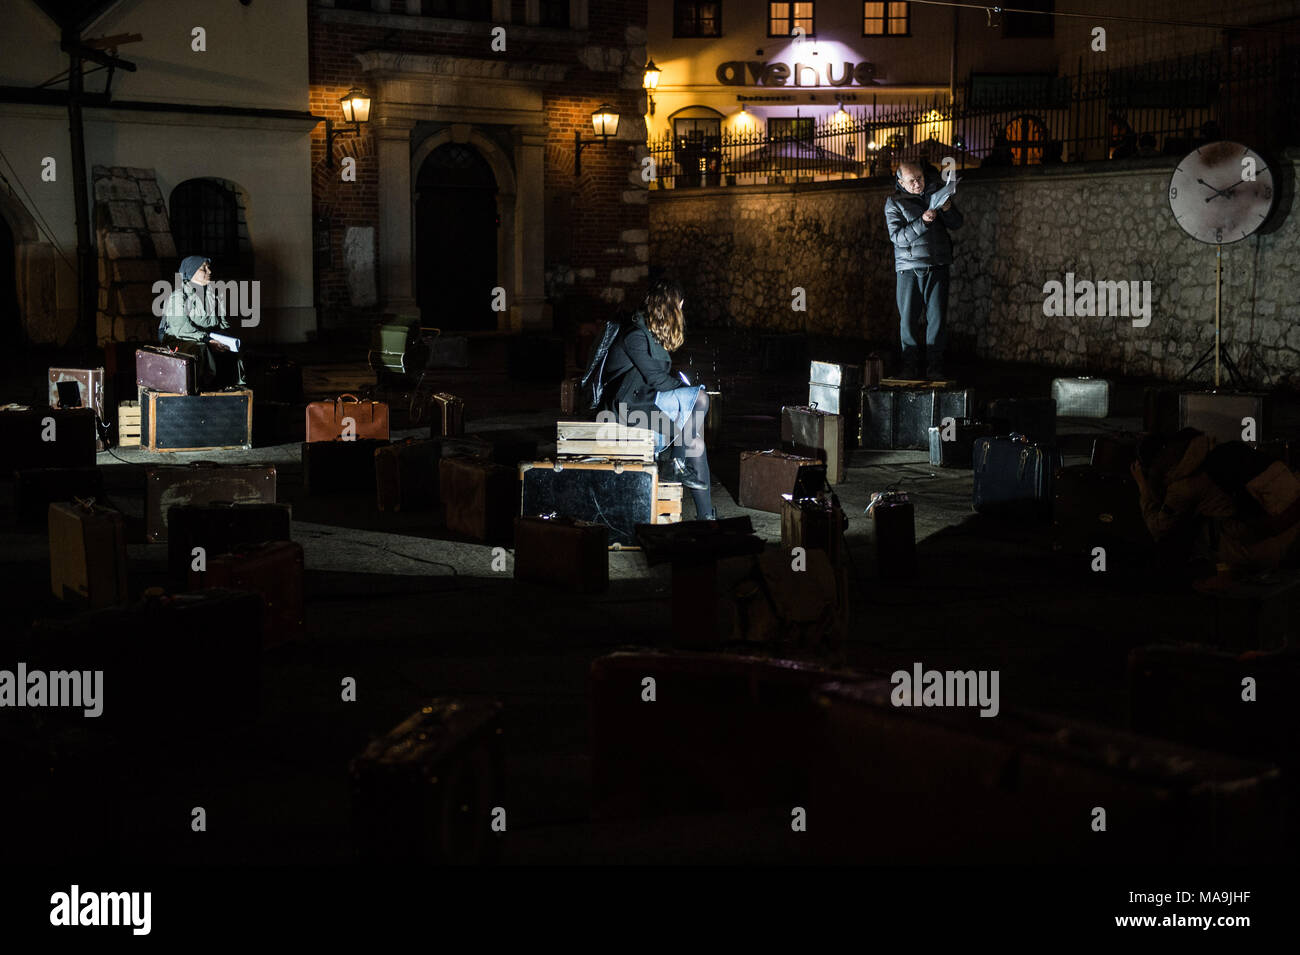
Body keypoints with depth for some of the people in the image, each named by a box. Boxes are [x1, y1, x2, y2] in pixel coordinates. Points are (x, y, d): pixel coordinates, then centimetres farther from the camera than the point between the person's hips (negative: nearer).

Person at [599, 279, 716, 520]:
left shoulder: (649, 333, 19)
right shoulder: (635, 334, -13)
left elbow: (657, 377, 20)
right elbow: (655, 378, -15)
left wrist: (685, 388, 4)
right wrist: (689, 389, -3)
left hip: (644, 400, 10)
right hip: (630, 404, -10)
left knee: (696, 442, -5)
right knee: (700, 399, -19)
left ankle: (706, 515, -5)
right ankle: (675, 463, -11)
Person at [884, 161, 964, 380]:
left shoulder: (936, 190, 10)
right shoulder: (894, 203, 1)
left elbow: (957, 224, 11)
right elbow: (897, 236, -11)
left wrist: (947, 210, -11)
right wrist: (922, 222, -23)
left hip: (937, 265, 2)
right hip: (909, 267, -1)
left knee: (937, 318, -2)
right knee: (908, 319, -2)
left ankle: (935, 367, 4)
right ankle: (910, 366, 8)